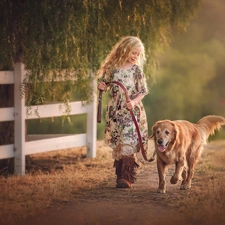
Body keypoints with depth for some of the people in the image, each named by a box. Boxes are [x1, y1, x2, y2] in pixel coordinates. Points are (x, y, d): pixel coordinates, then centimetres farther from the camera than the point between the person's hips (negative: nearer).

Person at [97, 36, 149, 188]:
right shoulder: (112, 67, 3)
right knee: (116, 144, 7)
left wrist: (134, 101, -16)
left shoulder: (136, 70, -1)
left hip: (131, 111, -3)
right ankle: (120, 175, 17)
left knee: (128, 142, -13)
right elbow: (104, 82, 16)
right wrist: (102, 87, -7)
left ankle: (127, 178, -14)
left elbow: (143, 91, 1)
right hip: (115, 111, 3)